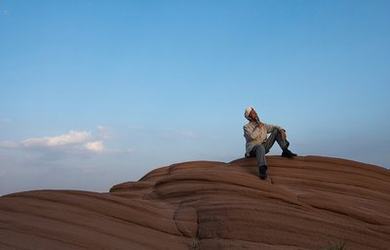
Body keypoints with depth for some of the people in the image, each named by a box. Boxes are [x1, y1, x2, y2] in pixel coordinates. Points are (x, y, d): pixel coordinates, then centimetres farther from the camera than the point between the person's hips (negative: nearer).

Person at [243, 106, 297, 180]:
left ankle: (285, 151, -10)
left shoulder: (262, 125, 18)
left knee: (276, 130, 1)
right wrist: (258, 128, -9)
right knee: (260, 147, -45)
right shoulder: (246, 127, 1)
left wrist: (281, 130, -9)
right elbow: (252, 136, -18)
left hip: (264, 147, 6)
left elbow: (274, 127, 10)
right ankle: (262, 170, -62)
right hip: (253, 149, -6)